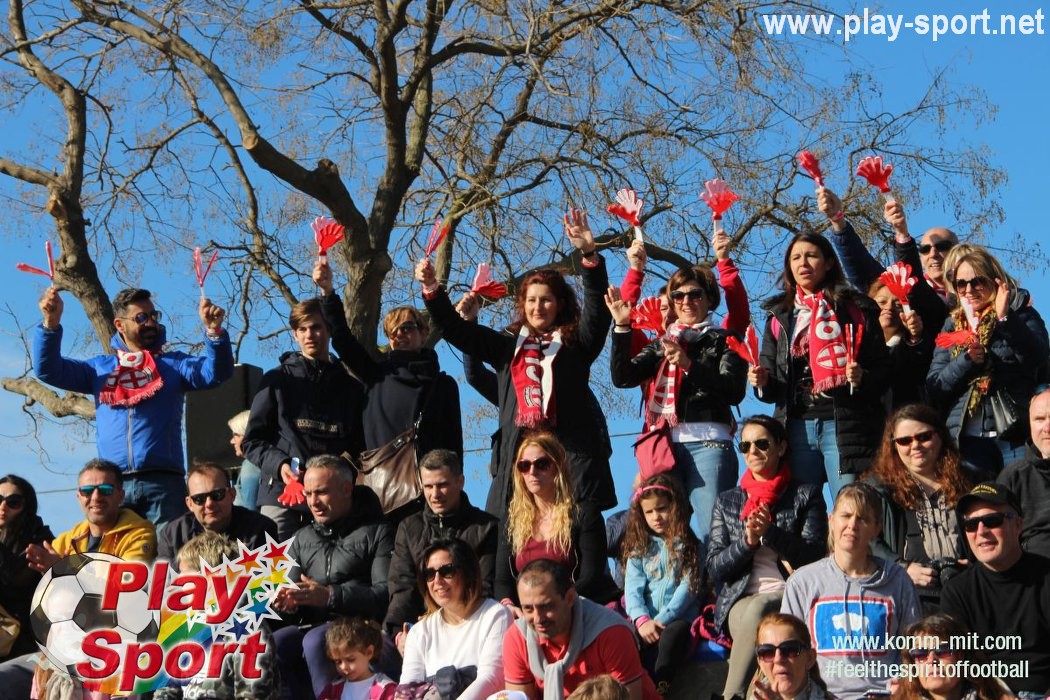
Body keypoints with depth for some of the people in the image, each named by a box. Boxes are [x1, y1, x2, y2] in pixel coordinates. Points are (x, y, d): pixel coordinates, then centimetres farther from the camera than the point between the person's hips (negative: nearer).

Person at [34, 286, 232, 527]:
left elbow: (216, 373, 0)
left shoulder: (173, 363, 16)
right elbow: (47, 370, 13)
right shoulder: (100, 367, 20)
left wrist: (214, 330, -19)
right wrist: (51, 323, -3)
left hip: (162, 480, -1)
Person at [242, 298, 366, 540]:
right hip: (281, 493, -1)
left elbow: (359, 447, 17)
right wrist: (278, 465, -9)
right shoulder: (277, 380, 12)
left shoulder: (351, 388, 17)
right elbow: (252, 441, 9)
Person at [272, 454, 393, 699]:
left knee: (315, 641, -34)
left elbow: (386, 593, -8)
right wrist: (287, 602, -6)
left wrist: (330, 596, -18)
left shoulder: (377, 532, 5)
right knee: (273, 644, -27)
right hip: (311, 624, 5)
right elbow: (290, 586, 19)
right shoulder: (303, 538, 23)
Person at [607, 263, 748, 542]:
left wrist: (689, 365, -15)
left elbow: (735, 391, -4)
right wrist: (622, 326, -1)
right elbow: (622, 377, 9)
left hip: (708, 442, -3)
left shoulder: (724, 341, 12)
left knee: (712, 529, -14)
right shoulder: (661, 344, 22)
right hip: (665, 443, 4)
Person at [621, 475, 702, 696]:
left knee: (673, 634, -37)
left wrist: (661, 620, -13)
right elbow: (632, 589, 5)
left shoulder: (689, 546, 9)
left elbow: (688, 588, -2)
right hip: (645, 622, 2)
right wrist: (642, 620, -14)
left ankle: (658, 689, -37)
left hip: (678, 620, -2)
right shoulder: (639, 547, 17)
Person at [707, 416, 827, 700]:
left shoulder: (806, 495, 12)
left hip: (790, 597, -2)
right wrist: (747, 541, -9)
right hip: (740, 602, 2)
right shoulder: (726, 501, 18)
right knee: (752, 620, -35)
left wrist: (769, 533, -16)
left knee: (757, 611, -37)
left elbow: (814, 556, -1)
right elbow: (714, 568, 9)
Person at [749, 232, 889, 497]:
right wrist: (761, 382, -3)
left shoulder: (854, 308, 8)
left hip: (845, 424, -3)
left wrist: (862, 378, -16)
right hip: (797, 426, 3)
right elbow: (772, 389, 19)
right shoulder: (780, 316, 18)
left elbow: (883, 369, 5)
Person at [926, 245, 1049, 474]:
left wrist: (1005, 318, -22)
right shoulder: (953, 324, 14)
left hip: (1018, 437, -2)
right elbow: (934, 388, 7)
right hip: (968, 439, 2)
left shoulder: (1021, 313, 6)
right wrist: (966, 360, -9)